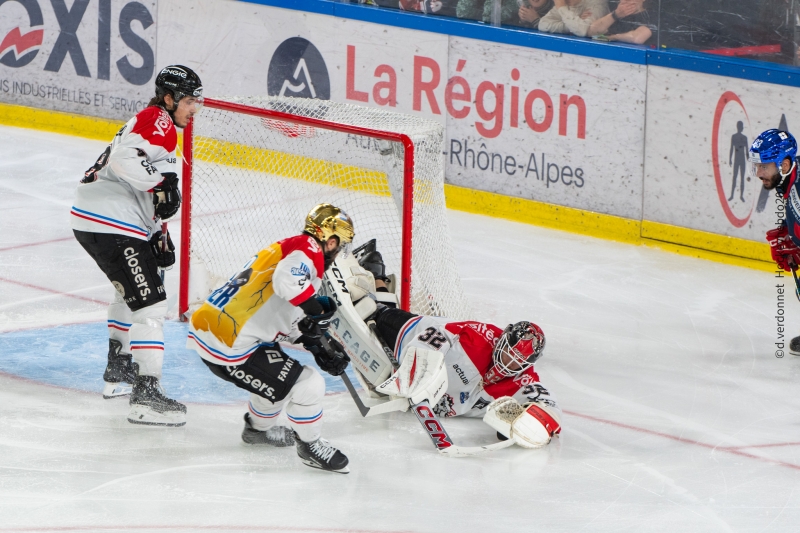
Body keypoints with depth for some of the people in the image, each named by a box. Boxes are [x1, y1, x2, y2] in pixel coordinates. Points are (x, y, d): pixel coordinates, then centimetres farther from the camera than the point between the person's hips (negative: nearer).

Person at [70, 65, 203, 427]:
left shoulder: (152, 124, 23)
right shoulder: (157, 121, -9)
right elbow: (125, 159, -27)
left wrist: (158, 235, 22)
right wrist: (162, 183, -24)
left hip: (90, 221, 11)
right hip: (111, 225, -11)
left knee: (131, 289, 33)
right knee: (150, 303, -12)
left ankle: (118, 369, 44)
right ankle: (146, 396, -15)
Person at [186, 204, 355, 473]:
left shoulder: (285, 248, 21)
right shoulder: (307, 249, -8)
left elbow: (286, 319, 22)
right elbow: (286, 279, -32)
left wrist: (317, 343, 15)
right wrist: (315, 307, -22)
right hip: (228, 347, -10)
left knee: (278, 370, 31)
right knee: (307, 386, -5)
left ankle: (259, 428, 48)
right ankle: (310, 445, 15)